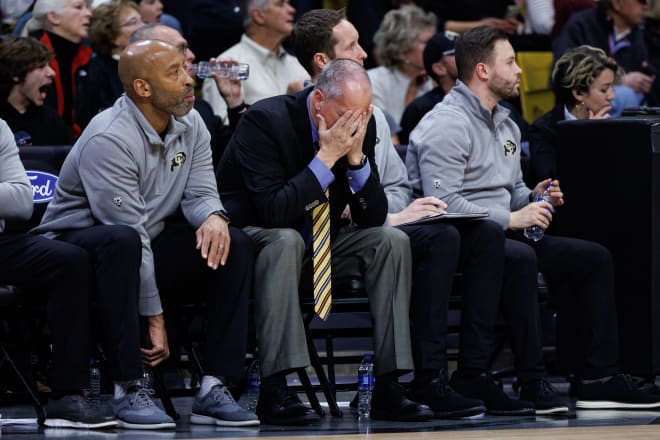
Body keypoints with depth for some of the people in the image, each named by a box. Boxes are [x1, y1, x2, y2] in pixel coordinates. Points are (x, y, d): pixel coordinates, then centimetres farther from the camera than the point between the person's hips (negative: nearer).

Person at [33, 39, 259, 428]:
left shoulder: (190, 125, 2)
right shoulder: (109, 139, -23)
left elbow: (199, 192, 3)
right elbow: (128, 231, -24)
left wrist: (214, 216, -25)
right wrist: (154, 316, -23)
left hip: (150, 249, 8)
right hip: (80, 244, -7)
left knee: (234, 244, -13)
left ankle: (214, 388, -17)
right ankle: (129, 390, -36)